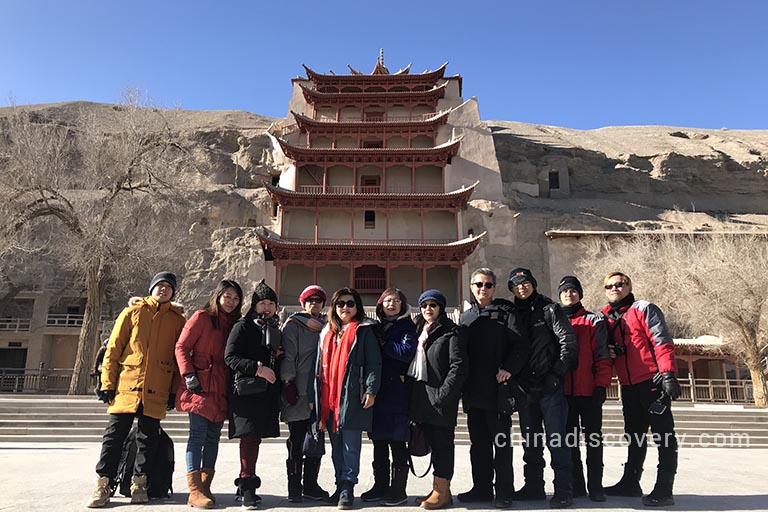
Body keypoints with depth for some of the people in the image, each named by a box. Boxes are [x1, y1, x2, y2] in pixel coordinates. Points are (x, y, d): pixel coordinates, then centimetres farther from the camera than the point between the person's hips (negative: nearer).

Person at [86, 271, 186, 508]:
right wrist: (107, 383, -1)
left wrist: (175, 390, 2)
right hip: (126, 385, 0)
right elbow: (113, 349, 5)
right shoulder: (133, 311, 7)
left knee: (148, 438, 7)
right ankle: (103, 486, 13)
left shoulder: (178, 319, 8)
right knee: (114, 435, 3)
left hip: (157, 391, 0)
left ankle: (138, 484, 20)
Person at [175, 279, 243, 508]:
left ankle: (205, 487, 16)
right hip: (200, 386, -6)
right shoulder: (202, 317, -1)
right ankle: (195, 491, -3)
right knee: (198, 434, -7)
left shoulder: (234, 323, 15)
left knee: (213, 437, 8)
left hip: (221, 389, 6)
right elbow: (181, 347, -4)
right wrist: (188, 375, -13)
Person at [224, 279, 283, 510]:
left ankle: (246, 485, 19)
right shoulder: (243, 327, -1)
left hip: (268, 393, 6)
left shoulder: (274, 330, 19)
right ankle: (247, 487, -3)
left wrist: (278, 356, 5)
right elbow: (230, 357, -11)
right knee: (250, 436, -10)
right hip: (247, 392, -6)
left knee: (255, 437, 10)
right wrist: (257, 367, -19)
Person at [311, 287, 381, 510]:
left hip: (353, 396, -6)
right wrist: (317, 396, 14)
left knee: (350, 445, -2)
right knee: (336, 446, 13)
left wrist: (371, 390, -14)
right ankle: (341, 485, 23)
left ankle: (348, 487, 7)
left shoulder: (364, 331, 0)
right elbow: (320, 366, 18)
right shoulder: (327, 333, 16)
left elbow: (374, 363, -5)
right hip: (329, 397, 6)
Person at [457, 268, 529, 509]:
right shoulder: (465, 317, 15)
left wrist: (509, 369, -21)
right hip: (473, 390, 5)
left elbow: (520, 345, -8)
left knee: (501, 442, 3)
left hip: (497, 388, -5)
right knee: (478, 442, 13)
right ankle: (482, 488, 24)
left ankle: (504, 491, 13)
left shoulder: (505, 312, -1)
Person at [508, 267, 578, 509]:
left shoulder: (549, 309, -3)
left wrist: (556, 374, -13)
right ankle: (533, 486, 25)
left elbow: (569, 343, -9)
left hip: (550, 387, -5)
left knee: (556, 440, -3)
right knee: (530, 441, 13)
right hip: (526, 388, 5)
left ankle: (563, 491, 5)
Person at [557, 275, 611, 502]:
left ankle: (595, 486, 12)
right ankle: (576, 485, 18)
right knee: (569, 439, 8)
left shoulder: (594, 322, 3)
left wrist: (601, 386, -10)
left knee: (593, 438, 4)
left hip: (589, 390, -2)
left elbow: (603, 357, -2)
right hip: (563, 391, 3)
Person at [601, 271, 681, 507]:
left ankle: (664, 489, 2)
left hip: (653, 381, -7)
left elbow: (662, 342, -11)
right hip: (628, 386, 7)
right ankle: (631, 482, 25)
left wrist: (667, 373, -21)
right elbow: (606, 350, 21)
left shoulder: (644, 309, -3)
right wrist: (607, 352, -3)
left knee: (663, 433, -1)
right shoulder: (607, 319, 15)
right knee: (634, 435, 15)